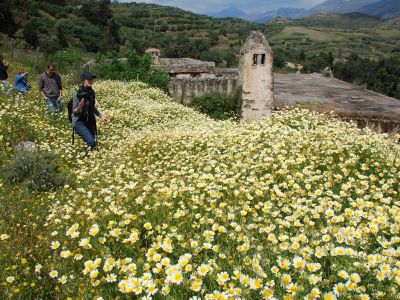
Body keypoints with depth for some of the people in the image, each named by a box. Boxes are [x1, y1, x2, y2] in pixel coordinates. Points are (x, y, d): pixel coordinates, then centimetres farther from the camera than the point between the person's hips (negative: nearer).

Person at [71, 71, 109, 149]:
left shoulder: (92, 92, 0)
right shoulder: (78, 94, -19)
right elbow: (75, 113, -18)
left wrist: (101, 116, 5)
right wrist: (80, 105, -37)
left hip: (90, 121, 7)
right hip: (79, 122, -7)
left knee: (94, 142, 7)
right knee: (91, 142, -23)